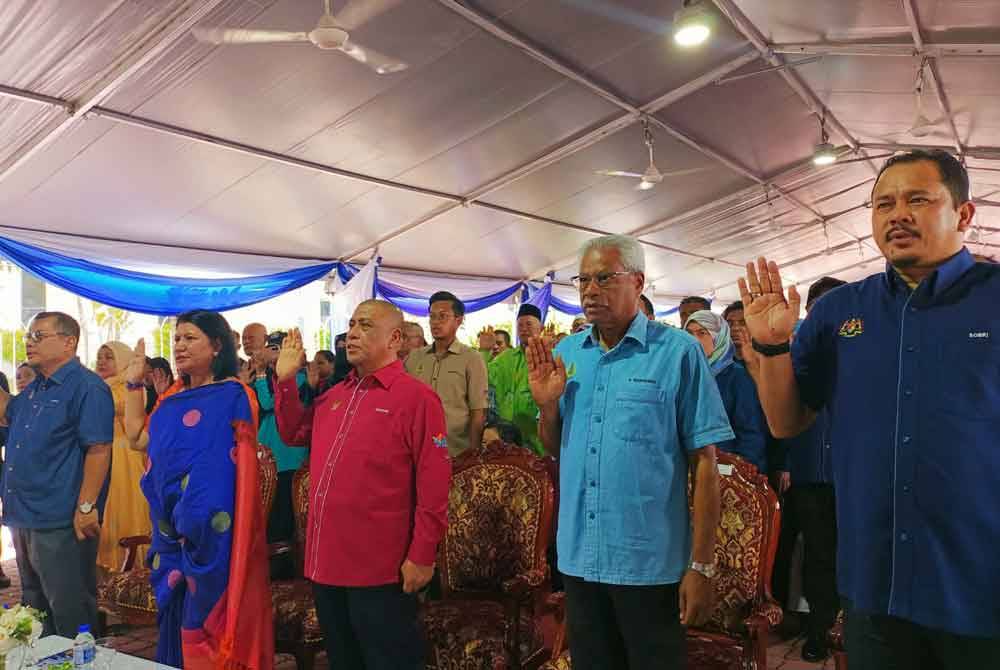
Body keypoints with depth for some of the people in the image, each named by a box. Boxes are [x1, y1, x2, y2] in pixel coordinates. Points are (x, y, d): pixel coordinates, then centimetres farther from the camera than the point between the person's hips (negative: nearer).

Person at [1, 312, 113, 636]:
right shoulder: (35, 388, 14)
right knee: (34, 607, 22)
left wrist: (86, 507, -23)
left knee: (69, 613, 0)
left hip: (60, 523, -10)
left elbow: (99, 450, -20)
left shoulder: (87, 387, -14)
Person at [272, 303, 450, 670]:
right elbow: (293, 433, 23)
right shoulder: (334, 395, 10)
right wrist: (286, 379, 10)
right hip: (328, 563, 7)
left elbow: (433, 484, -16)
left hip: (380, 571, -7)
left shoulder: (416, 396, -12)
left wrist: (422, 556, -17)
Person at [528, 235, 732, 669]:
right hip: (577, 556, 5)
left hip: (650, 562, -4)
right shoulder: (565, 354, 5)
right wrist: (547, 404, -8)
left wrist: (702, 565, -11)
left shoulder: (677, 352, -9)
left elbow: (704, 461, -10)